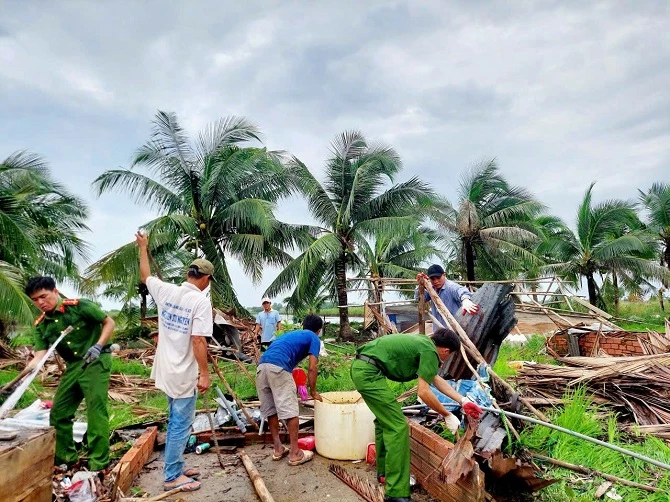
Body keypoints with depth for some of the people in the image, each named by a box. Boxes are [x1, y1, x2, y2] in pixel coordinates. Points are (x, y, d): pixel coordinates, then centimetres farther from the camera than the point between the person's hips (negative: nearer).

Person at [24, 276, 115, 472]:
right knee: (58, 413, 11)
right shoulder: (41, 325, 5)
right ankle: (65, 458, 29)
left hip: (96, 361, -7)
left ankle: (99, 464, 2)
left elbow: (109, 322, -10)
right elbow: (39, 356, -2)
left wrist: (97, 346, -21)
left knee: (96, 411, -7)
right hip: (74, 366, 7)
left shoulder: (79, 306, -12)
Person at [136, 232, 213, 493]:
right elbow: (198, 341, -23)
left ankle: (176, 468, 34)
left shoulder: (165, 291, 1)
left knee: (175, 422, 21)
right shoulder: (201, 300, -19)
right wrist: (204, 373, -16)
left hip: (168, 370, 8)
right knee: (181, 424, 5)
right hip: (184, 374, -8)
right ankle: (172, 477, 16)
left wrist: (143, 248, 33)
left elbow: (145, 276, 20)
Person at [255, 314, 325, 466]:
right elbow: (312, 368, 6)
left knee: (270, 410, 16)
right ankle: (295, 453, 7)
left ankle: (278, 449, 26)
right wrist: (313, 392, 18)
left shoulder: (292, 334, 35)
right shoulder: (314, 338, 15)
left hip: (262, 366, 8)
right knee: (290, 411, 1)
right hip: (278, 368, -7)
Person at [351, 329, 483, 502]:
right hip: (369, 372, -10)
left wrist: (464, 401, 29)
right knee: (398, 427, -5)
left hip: (360, 367, 10)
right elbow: (423, 392, -10)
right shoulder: (429, 351, -7)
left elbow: (437, 380, 29)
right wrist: (448, 416, 3)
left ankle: (384, 472, 39)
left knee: (385, 420, 25)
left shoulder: (423, 342, 20)